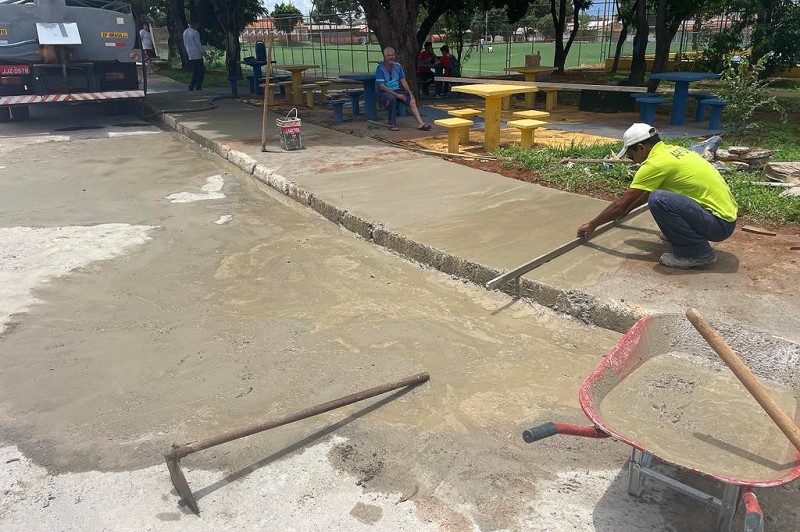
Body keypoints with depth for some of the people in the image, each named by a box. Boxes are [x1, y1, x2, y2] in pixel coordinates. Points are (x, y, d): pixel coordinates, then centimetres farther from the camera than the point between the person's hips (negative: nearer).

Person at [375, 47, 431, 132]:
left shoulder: (397, 66, 9)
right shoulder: (380, 68, -9)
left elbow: (403, 81, 10)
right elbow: (382, 86, -15)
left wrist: (410, 93, -6)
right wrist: (396, 94, -21)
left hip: (397, 90, 5)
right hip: (384, 92, -5)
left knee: (412, 100, -18)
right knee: (392, 98, -39)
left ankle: (420, 123, -28)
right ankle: (392, 124, -29)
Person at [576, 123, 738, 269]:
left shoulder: (655, 163, -15)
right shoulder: (673, 150, 12)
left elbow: (621, 204, -10)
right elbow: (648, 191, 29)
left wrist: (592, 225, 1)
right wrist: (627, 209, 40)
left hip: (720, 223, -9)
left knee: (658, 200, -25)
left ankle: (698, 251, -11)